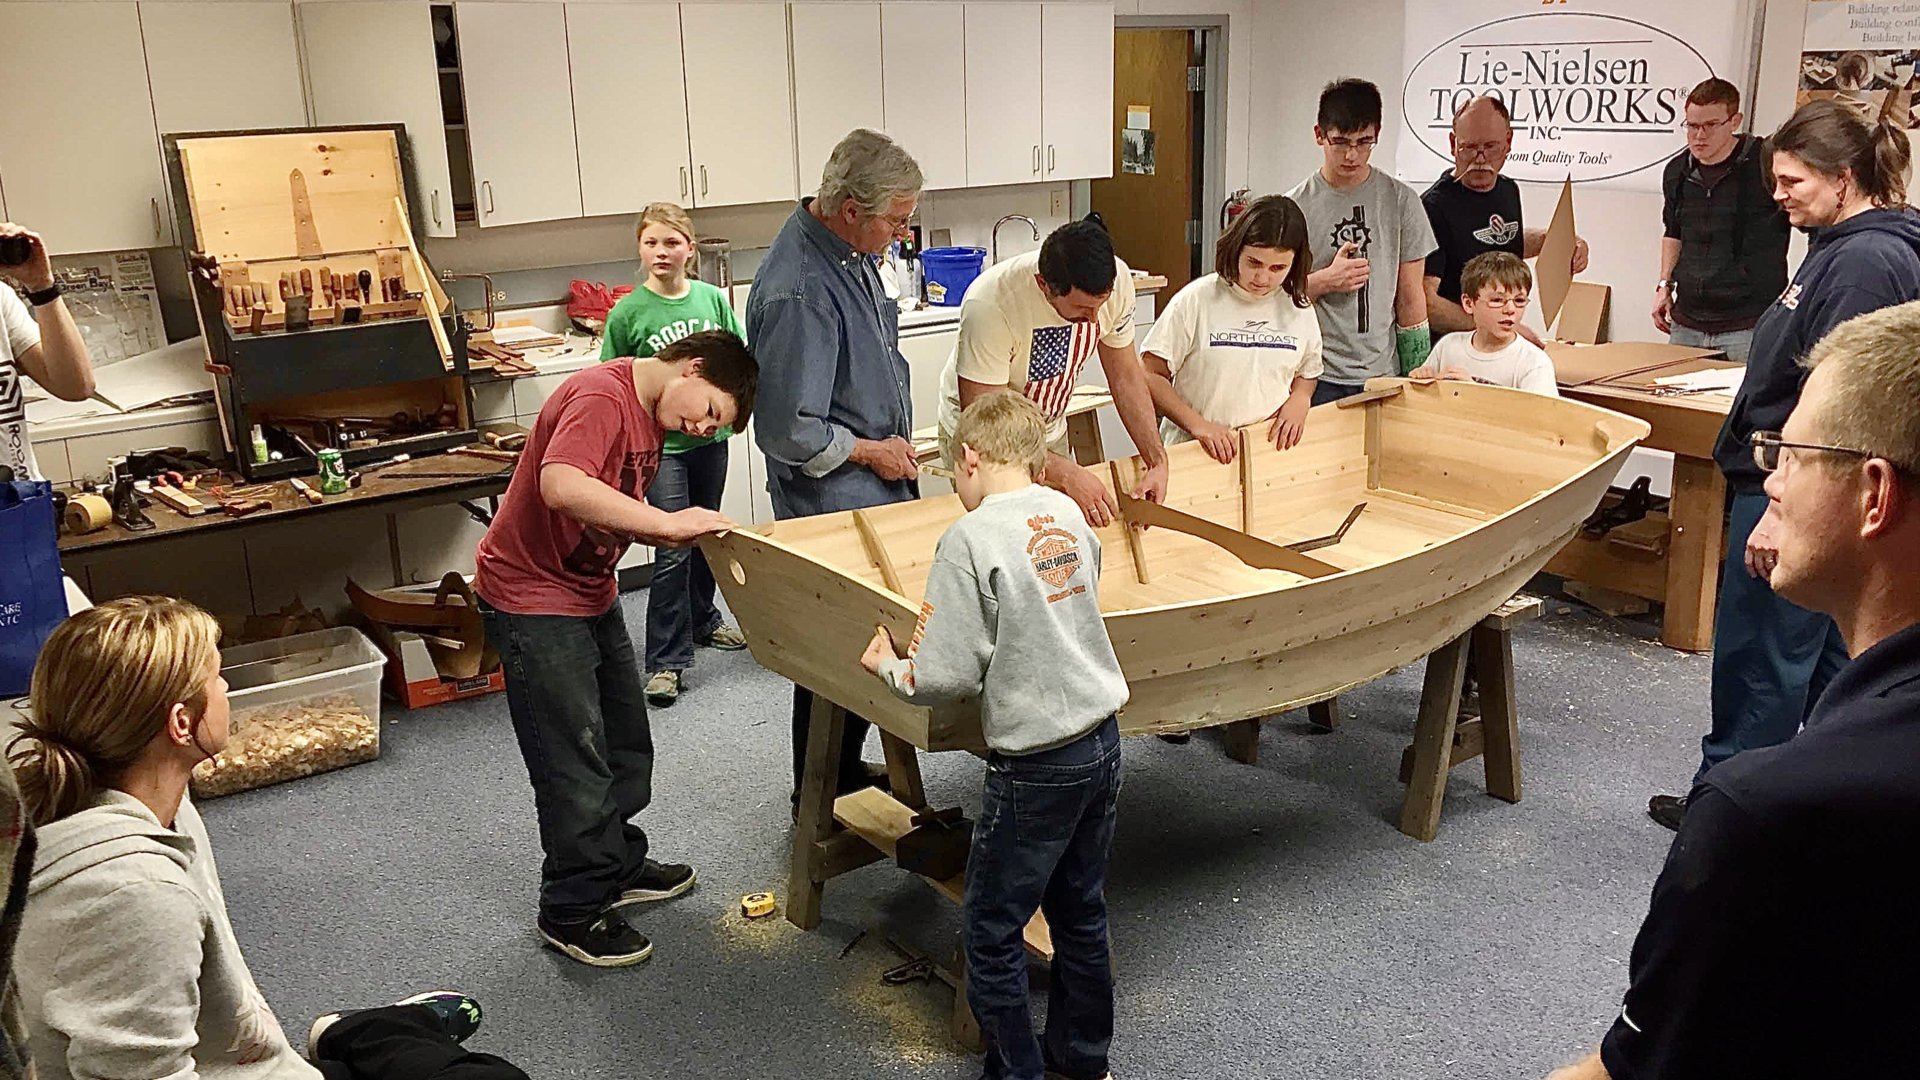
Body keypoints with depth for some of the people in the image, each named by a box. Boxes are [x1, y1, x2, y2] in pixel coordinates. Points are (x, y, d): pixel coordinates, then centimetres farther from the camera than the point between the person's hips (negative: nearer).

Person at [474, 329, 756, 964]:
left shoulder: (651, 414, 7)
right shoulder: (600, 397, -24)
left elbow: (616, 517, 7)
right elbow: (561, 486, -41)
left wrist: (684, 533, -12)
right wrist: (667, 522, -36)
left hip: (590, 592, 10)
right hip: (532, 597, -10)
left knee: (626, 744, 19)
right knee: (576, 762, -1)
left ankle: (618, 868, 37)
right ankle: (572, 912, 14)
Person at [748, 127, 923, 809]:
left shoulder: (851, 249, 5)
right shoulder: (800, 292, -27)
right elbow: (788, 432, -27)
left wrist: (893, 445, 13)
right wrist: (871, 451, -13)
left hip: (877, 492, 9)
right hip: (832, 498, -9)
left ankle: (847, 771, 37)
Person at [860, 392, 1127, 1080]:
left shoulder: (972, 538, -17)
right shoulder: (1069, 515, 3)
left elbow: (945, 677, -16)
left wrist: (887, 667, 2)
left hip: (1036, 765, -8)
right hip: (1102, 742, 8)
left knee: (991, 933, 8)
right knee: (1081, 915, 22)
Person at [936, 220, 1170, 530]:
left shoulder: (1117, 280, -21)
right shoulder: (989, 304, -37)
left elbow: (1126, 375, -6)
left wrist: (1157, 461, -17)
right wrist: (1067, 474, -43)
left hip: (1051, 433, 5)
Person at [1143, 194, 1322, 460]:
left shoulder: (1299, 309, 10)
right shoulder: (1196, 301, -3)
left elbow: (1307, 375, 26)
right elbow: (1150, 374, -2)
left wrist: (1299, 399, 3)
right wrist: (1197, 425, -13)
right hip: (1194, 454, -3)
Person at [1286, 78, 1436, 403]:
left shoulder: (1401, 201, 4)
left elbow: (1411, 298, 6)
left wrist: (1416, 379, 3)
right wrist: (1325, 281, -13)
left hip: (1381, 376, 1)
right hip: (1315, 377, 0)